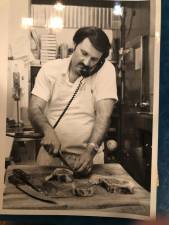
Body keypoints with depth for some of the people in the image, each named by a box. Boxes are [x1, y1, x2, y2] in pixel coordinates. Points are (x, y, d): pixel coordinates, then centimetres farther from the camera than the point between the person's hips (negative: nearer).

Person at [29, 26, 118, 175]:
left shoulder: (106, 70, -7)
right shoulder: (50, 69, -1)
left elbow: (104, 114, -14)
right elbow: (35, 109, -6)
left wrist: (91, 151, -26)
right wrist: (48, 131, -26)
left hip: (86, 154, -1)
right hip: (51, 152, 2)